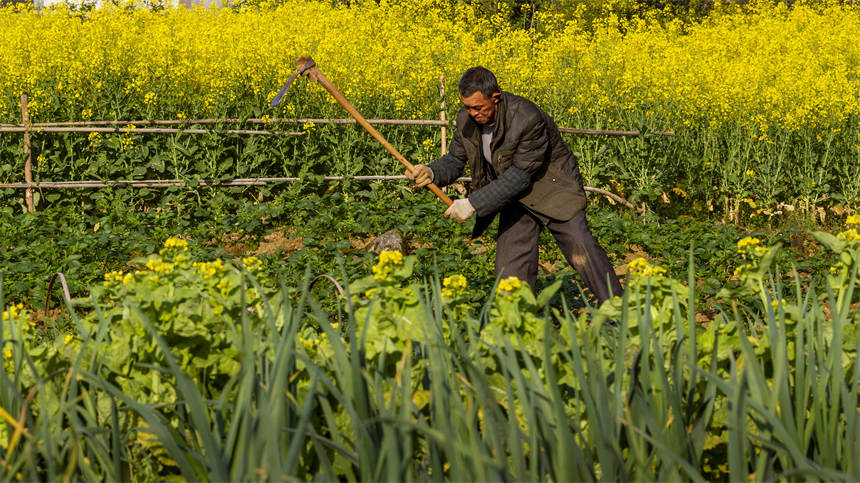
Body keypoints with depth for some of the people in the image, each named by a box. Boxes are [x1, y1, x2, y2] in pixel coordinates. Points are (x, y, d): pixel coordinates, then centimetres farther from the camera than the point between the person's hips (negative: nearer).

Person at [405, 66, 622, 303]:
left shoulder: (527, 119, -31)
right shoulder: (467, 119, -10)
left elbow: (520, 176, -29)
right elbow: (455, 161, 1)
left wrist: (473, 203, -31)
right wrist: (432, 172, -23)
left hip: (552, 190, -6)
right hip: (517, 197, 6)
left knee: (581, 249, -16)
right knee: (511, 266, -4)